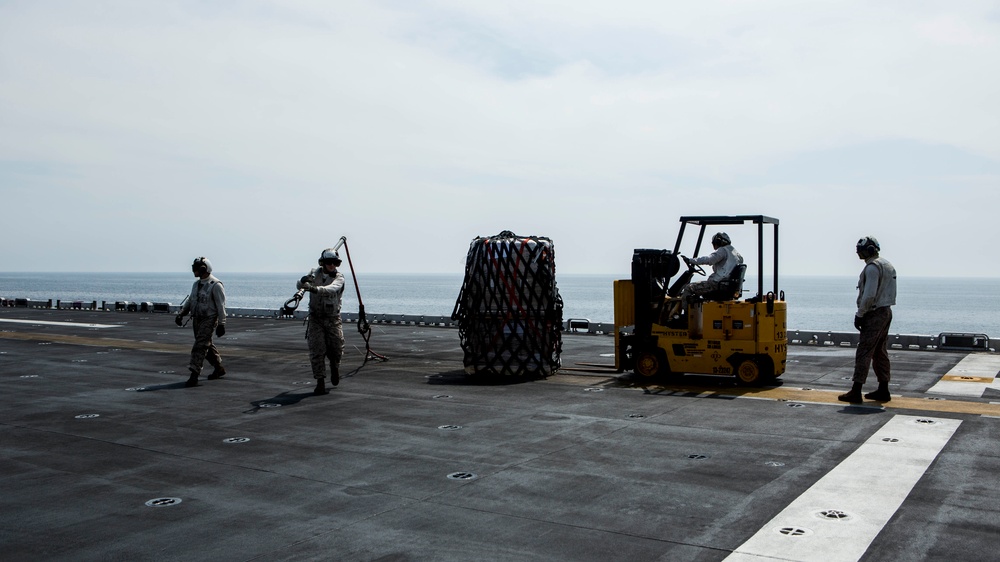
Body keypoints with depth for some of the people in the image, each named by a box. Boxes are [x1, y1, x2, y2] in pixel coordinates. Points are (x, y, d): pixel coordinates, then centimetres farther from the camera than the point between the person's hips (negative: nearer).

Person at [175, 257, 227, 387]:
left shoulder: (215, 285, -13)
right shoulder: (196, 284, 12)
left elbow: (221, 306, -14)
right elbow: (190, 301, 18)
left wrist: (221, 324, -17)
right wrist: (181, 314, 4)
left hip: (209, 319, -8)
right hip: (197, 319, 9)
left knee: (200, 347, -14)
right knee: (206, 346, 16)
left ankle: (194, 376, -16)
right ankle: (219, 369, 30)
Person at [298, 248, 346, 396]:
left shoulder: (339, 277, -8)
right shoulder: (315, 273, 3)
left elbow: (331, 289, -29)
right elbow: (298, 286, -6)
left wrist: (315, 289, -48)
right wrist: (303, 281, -30)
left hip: (333, 318, -1)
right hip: (316, 318, 1)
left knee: (336, 349, -1)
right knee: (317, 351, -7)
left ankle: (335, 367, 34)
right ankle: (320, 383, -4)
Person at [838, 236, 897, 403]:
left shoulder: (872, 267, -15)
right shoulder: (887, 265, 16)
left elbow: (869, 295, -23)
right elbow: (889, 293, 18)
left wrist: (859, 315, -15)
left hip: (874, 314, -10)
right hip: (886, 312, 10)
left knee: (864, 353, -9)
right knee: (880, 353, 14)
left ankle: (856, 392, -9)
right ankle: (883, 390, 19)